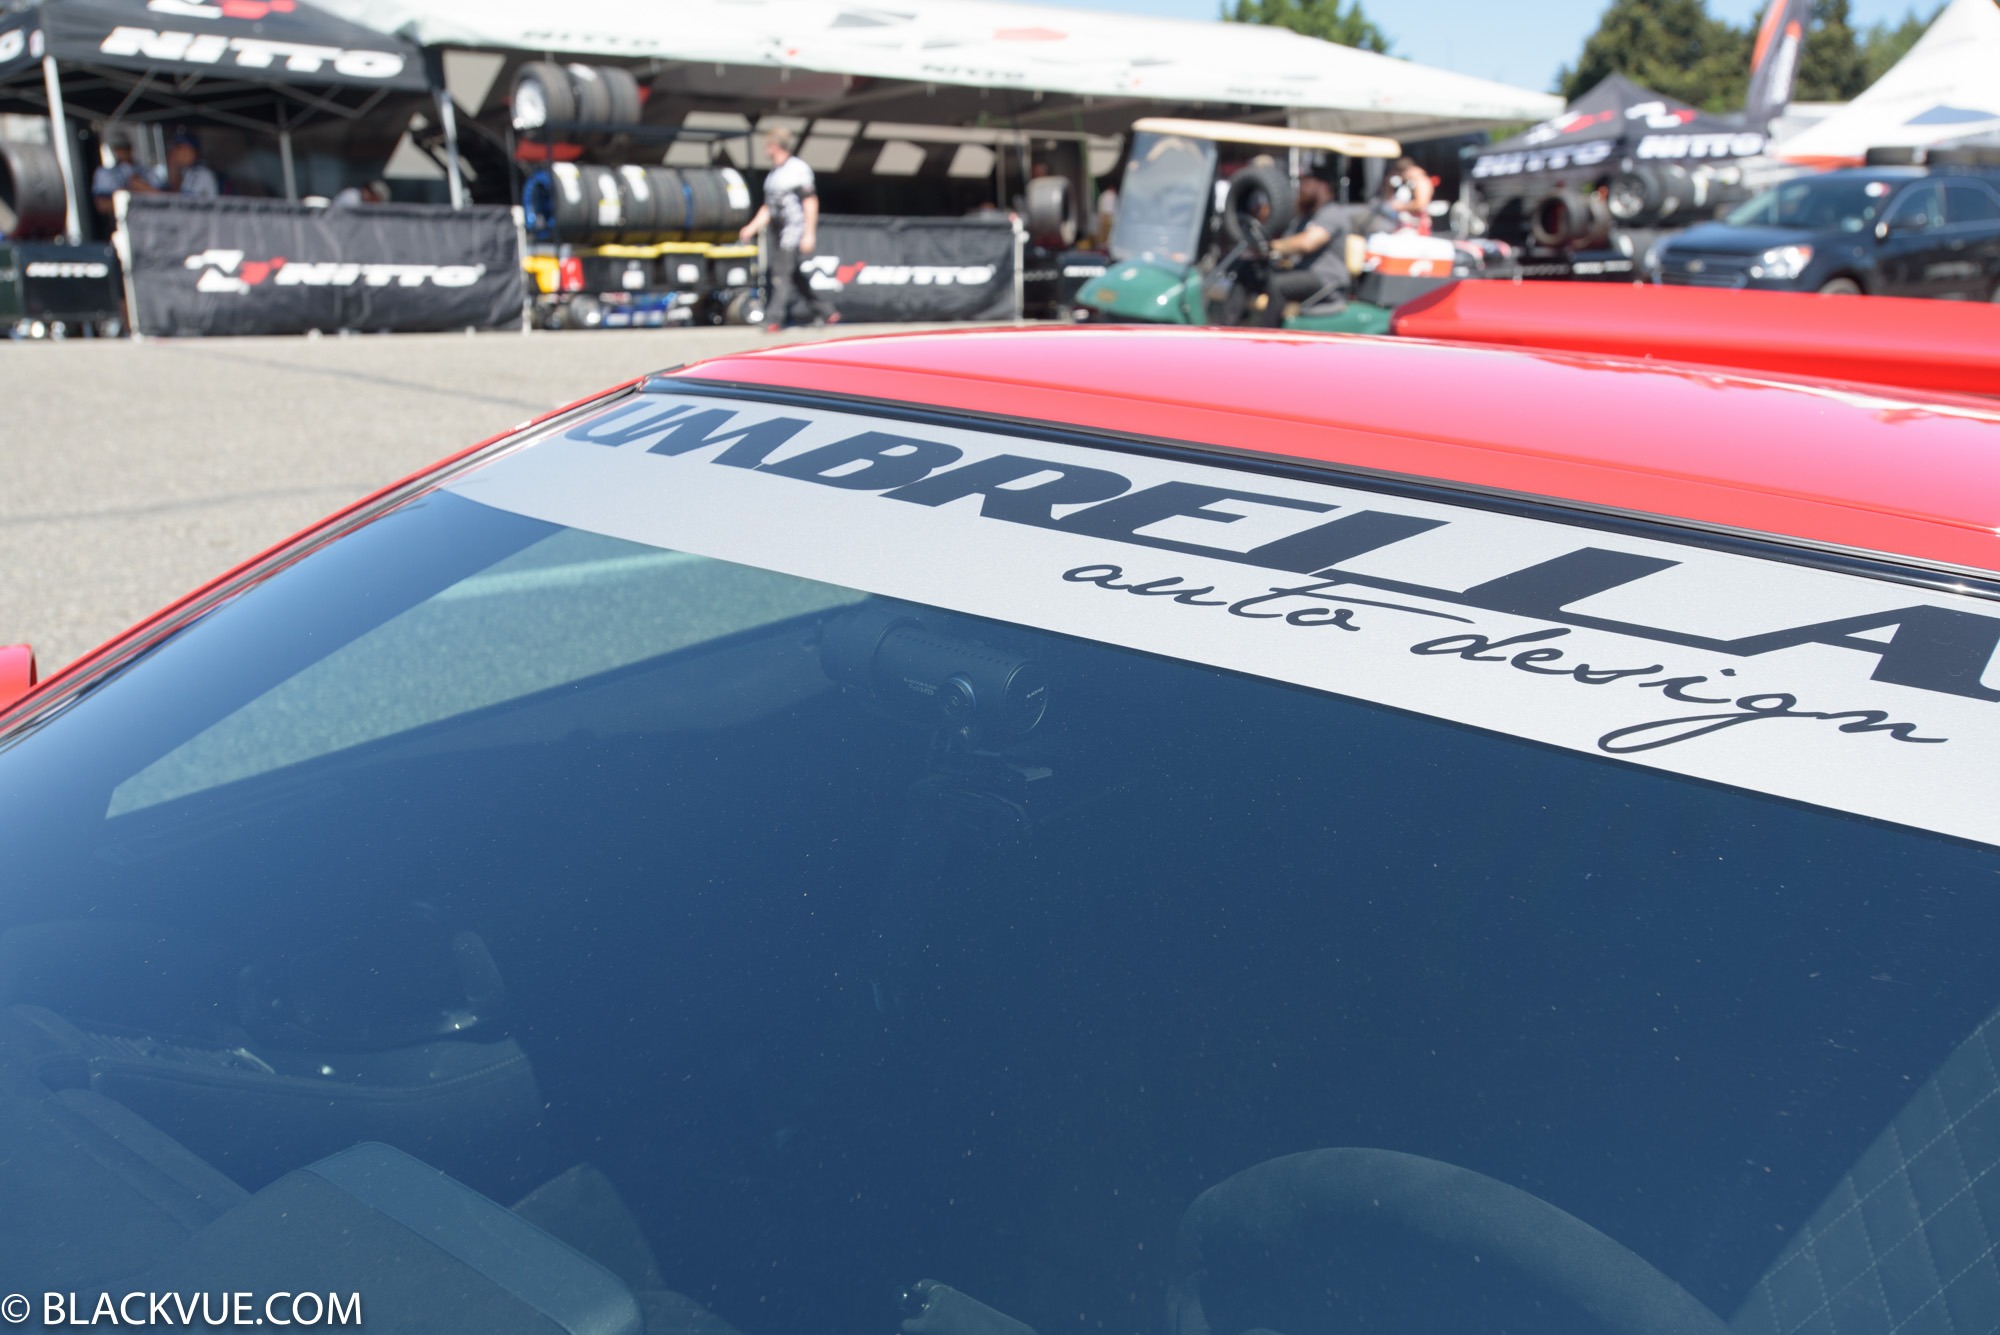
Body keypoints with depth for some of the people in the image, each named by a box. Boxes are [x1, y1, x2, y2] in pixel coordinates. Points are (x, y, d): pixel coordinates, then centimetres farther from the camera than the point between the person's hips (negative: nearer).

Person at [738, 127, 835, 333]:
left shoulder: (797, 167, -10)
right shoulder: (774, 173, 16)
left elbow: (811, 202, -13)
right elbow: (768, 207, 20)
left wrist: (810, 233, -18)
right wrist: (752, 228, 12)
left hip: (797, 229, -9)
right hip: (782, 231, 9)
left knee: (782, 273, -11)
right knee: (796, 275, 10)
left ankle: (776, 320, -9)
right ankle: (824, 312, 18)